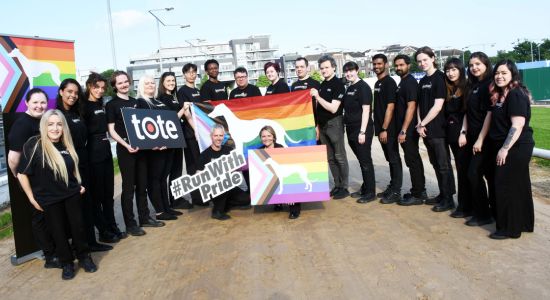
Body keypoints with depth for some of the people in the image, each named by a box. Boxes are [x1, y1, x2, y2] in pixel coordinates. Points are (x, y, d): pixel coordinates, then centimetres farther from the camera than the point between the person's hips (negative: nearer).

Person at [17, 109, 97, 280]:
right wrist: (32, 199, -9)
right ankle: (67, 263, 24)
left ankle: (84, 256, 27)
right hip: (49, 199, -4)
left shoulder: (66, 145, 4)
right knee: (58, 231, 8)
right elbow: (22, 175, -9)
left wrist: (79, 185, 9)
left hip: (71, 195, 4)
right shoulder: (33, 145, -13)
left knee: (78, 226, 8)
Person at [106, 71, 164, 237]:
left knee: (142, 184, 11)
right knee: (128, 187, -1)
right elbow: (111, 130, -7)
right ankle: (130, 224, 7)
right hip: (125, 148, -5)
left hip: (141, 147, 5)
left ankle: (144, 218, 22)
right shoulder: (111, 105, -2)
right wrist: (126, 145, -20)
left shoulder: (136, 102, 14)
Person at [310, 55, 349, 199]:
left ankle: (344, 187, 6)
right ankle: (337, 185, 18)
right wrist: (317, 125, 10)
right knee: (330, 158, 10)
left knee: (339, 157, -1)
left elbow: (333, 108, -17)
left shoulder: (338, 84, -9)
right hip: (323, 125, 7)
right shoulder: (322, 85, 13)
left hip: (334, 124, -7)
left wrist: (317, 97, -17)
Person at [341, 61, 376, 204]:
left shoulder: (363, 87, -9)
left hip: (361, 130, -8)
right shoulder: (349, 88, 14)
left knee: (366, 161, -2)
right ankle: (365, 188, 24)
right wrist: (347, 127, 14)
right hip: (351, 130, 8)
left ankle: (370, 192, 5)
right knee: (361, 160, 14)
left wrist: (362, 132, -20)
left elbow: (366, 110, -15)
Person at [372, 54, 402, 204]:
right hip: (381, 128, 8)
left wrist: (384, 129, -20)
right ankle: (392, 187, 23)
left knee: (394, 159, -2)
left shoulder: (389, 82, -11)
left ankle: (396, 192, 3)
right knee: (389, 159, 14)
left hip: (389, 129, -8)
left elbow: (390, 107, -17)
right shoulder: (377, 83, 15)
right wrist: (378, 127, 14)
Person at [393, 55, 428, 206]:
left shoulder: (410, 82, -13)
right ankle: (420, 191, 24)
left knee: (412, 160, -3)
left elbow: (411, 107, -19)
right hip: (405, 129, 10)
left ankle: (417, 195, 4)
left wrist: (403, 131, -21)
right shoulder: (402, 82, 15)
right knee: (414, 159, 14)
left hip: (408, 130, -10)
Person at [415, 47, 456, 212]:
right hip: (426, 130, 7)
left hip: (438, 130, -7)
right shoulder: (422, 81, 13)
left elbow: (438, 106, -15)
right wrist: (420, 124, -2)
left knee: (444, 165, 0)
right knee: (436, 164, 14)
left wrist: (422, 124, -11)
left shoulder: (440, 78, -9)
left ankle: (448, 199, 9)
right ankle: (442, 195, 25)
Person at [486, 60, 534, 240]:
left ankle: (510, 229, 6)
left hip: (515, 148, -10)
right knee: (519, 187, 16)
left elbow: (518, 125, -22)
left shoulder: (516, 95, -16)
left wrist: (505, 149, -23)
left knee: (506, 186, -5)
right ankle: (523, 224, 27)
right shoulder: (500, 95, 14)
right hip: (505, 147, 10)